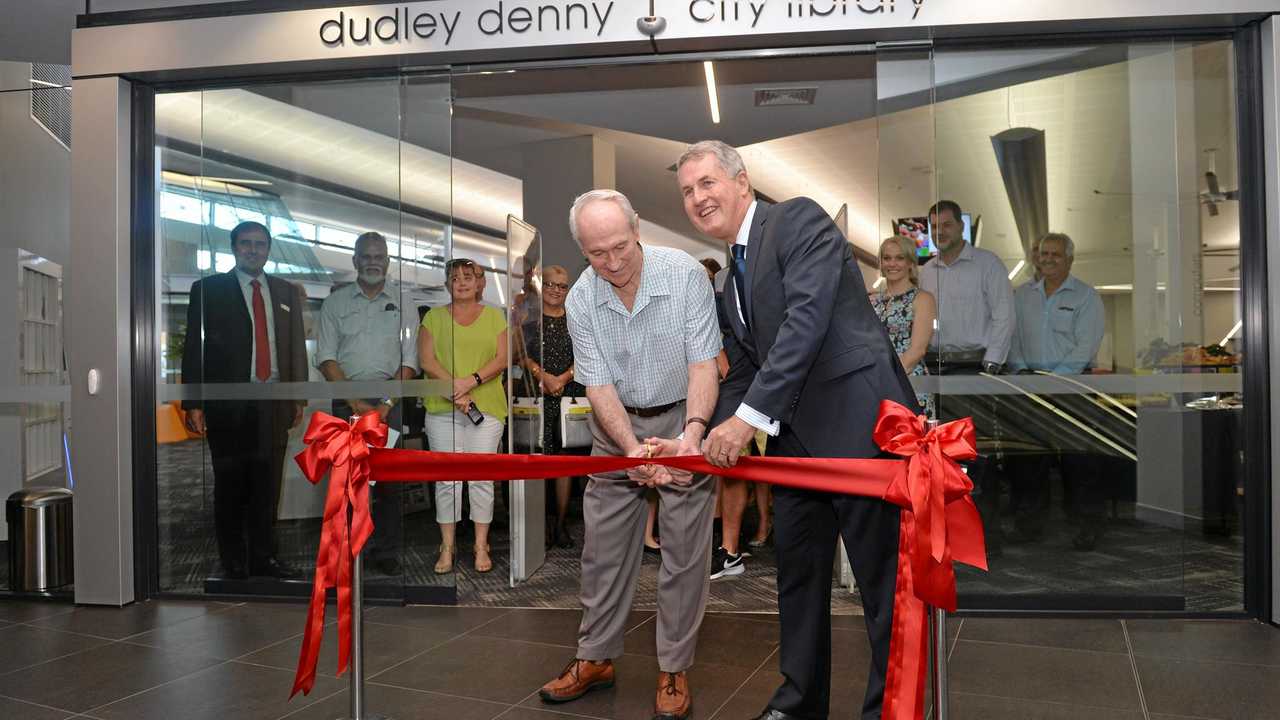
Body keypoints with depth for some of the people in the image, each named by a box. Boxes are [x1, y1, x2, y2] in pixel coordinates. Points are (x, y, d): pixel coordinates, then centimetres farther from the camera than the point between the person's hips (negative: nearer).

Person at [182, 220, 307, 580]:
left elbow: (297, 346, 14)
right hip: (228, 402, -3)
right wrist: (193, 403, -7)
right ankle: (233, 562, 14)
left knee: (268, 483, 6)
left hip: (273, 402, 3)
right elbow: (193, 348, 1)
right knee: (230, 485, 3)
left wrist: (298, 397, 7)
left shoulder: (287, 292, 14)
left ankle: (263, 557, 16)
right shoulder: (208, 289, 5)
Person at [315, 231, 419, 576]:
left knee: (389, 477, -1)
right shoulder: (335, 302, 8)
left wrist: (386, 404, -9)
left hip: (390, 398, 0)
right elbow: (326, 358, 2)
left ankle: (387, 552, 8)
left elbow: (409, 361, 1)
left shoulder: (403, 302, 6)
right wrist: (355, 402, -8)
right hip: (346, 398, 1)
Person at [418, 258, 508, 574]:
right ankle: (448, 546, 11)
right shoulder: (434, 317, 11)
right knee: (447, 479, 1)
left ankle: (481, 546, 9)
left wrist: (472, 381, -13)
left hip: (487, 408, 0)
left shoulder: (494, 316, 11)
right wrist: (454, 390, -12)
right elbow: (426, 360, 1)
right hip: (442, 409, 0)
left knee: (482, 478, 0)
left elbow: (502, 358, 2)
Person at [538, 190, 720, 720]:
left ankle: (674, 670, 14)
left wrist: (692, 431, -37)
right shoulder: (580, 299, -12)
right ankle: (595, 658, 22)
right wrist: (634, 449, -30)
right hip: (617, 424, 3)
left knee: (684, 550, 0)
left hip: (683, 420, -2)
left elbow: (703, 364, -20)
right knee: (603, 546, 7)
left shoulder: (685, 274, -20)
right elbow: (599, 386, -14)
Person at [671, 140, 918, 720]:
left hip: (858, 426, -8)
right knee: (797, 572, 15)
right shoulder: (730, 282, 19)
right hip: (795, 439, 9)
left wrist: (749, 416, -23)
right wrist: (712, 440, 4)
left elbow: (807, 318, -20)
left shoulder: (798, 220, -6)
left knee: (883, 578, 1)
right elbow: (741, 373, 19)